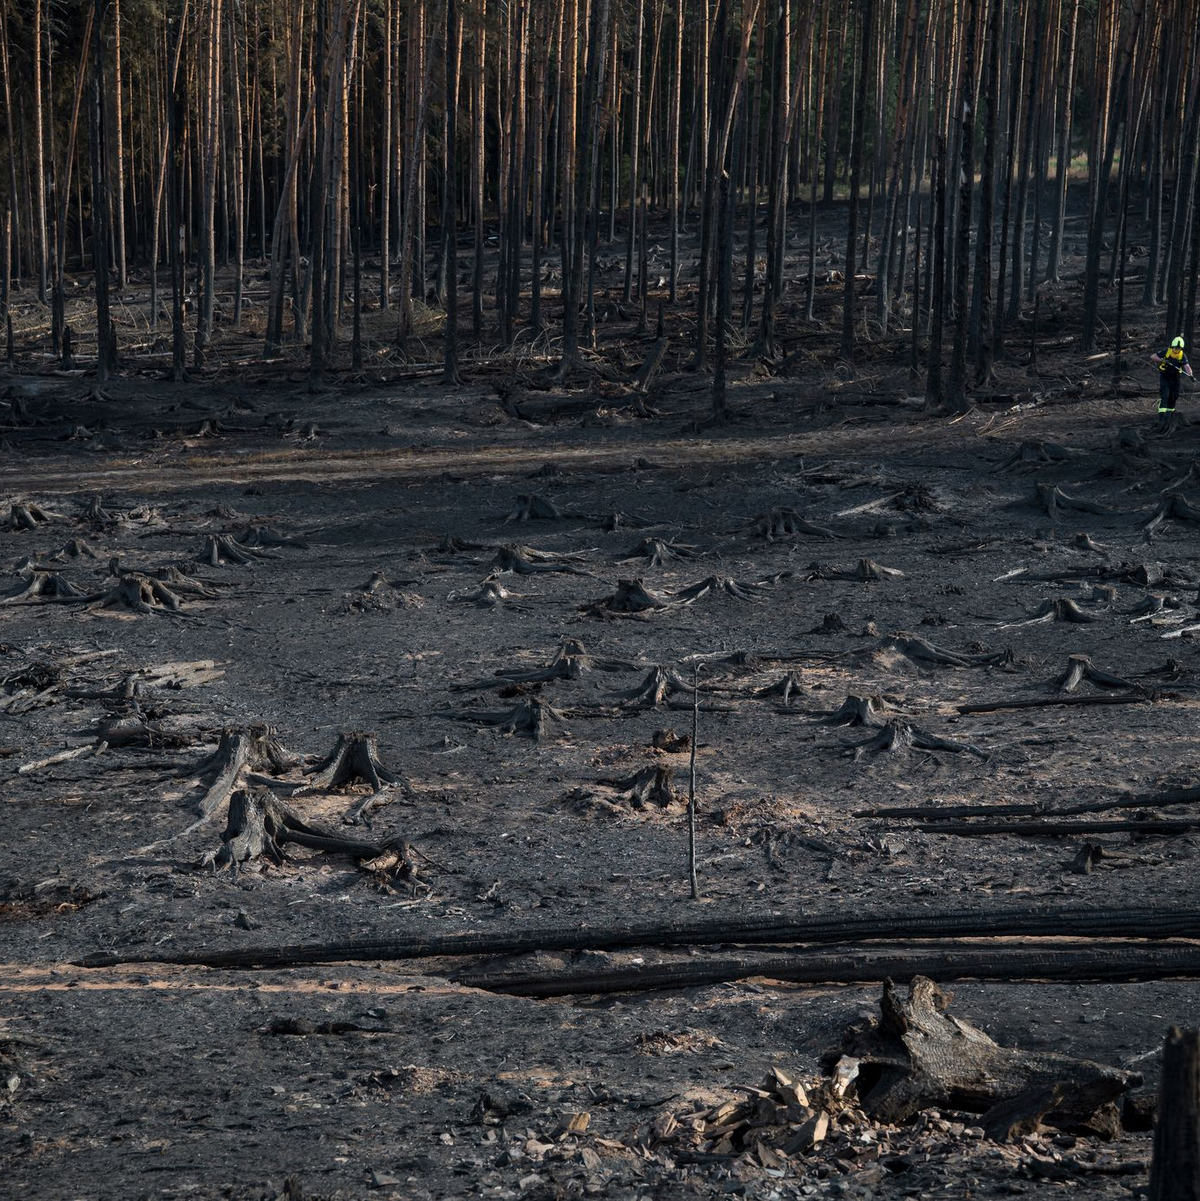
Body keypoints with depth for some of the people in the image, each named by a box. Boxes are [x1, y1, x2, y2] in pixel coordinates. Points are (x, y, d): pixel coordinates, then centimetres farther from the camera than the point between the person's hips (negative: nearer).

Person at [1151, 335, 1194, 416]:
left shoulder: (1183, 356, -9)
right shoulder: (1166, 352, -15)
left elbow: (1187, 366, -21)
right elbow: (1152, 357, -13)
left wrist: (1190, 375, -40)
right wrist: (1161, 360, -30)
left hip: (1175, 377, 3)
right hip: (1164, 376, -3)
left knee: (1174, 395, 10)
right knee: (1164, 393, -17)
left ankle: (1170, 409, 32)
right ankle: (1162, 411, -20)